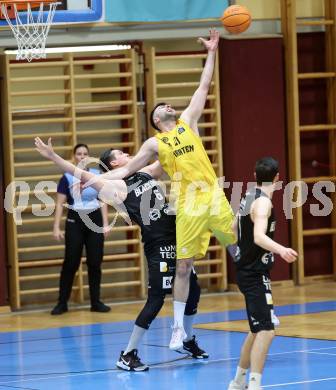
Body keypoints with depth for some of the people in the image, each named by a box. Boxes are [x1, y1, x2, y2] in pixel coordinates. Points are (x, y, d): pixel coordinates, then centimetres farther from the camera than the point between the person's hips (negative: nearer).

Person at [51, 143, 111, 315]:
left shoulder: (97, 175, 4)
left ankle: (95, 302, 11)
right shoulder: (67, 177, -3)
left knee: (95, 262, 3)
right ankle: (62, 303, 5)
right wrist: (56, 227, -8)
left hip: (95, 220, 2)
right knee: (71, 263, -2)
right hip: (75, 221, -2)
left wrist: (105, 223, 1)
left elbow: (103, 201, 8)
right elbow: (59, 203, -3)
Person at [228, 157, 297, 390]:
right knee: (266, 330, -17)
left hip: (248, 272, 10)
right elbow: (259, 236, -32)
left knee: (258, 329, 20)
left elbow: (234, 229, 26)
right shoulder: (263, 202, -17)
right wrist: (280, 249, -49)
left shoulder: (249, 197, 9)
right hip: (255, 274, -10)